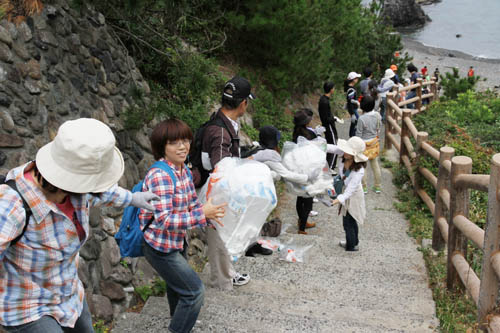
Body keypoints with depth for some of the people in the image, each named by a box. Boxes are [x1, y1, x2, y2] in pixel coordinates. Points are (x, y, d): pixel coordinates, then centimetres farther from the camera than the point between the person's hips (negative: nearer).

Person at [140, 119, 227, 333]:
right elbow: (164, 220, -32)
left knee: (178, 287, 28)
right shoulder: (159, 176, -28)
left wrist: (209, 214, -13)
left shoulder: (184, 170, 0)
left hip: (176, 242, 9)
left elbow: (192, 204, 6)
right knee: (194, 291, -3)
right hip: (160, 247, -9)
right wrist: (202, 214, -32)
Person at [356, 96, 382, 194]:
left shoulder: (362, 118, -26)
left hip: (364, 144, -5)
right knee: (375, 164, 17)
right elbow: (378, 130, 3)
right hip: (374, 142, 6)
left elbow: (359, 134, -17)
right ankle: (377, 186, 26)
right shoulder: (377, 115, -9)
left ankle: (364, 187, 19)